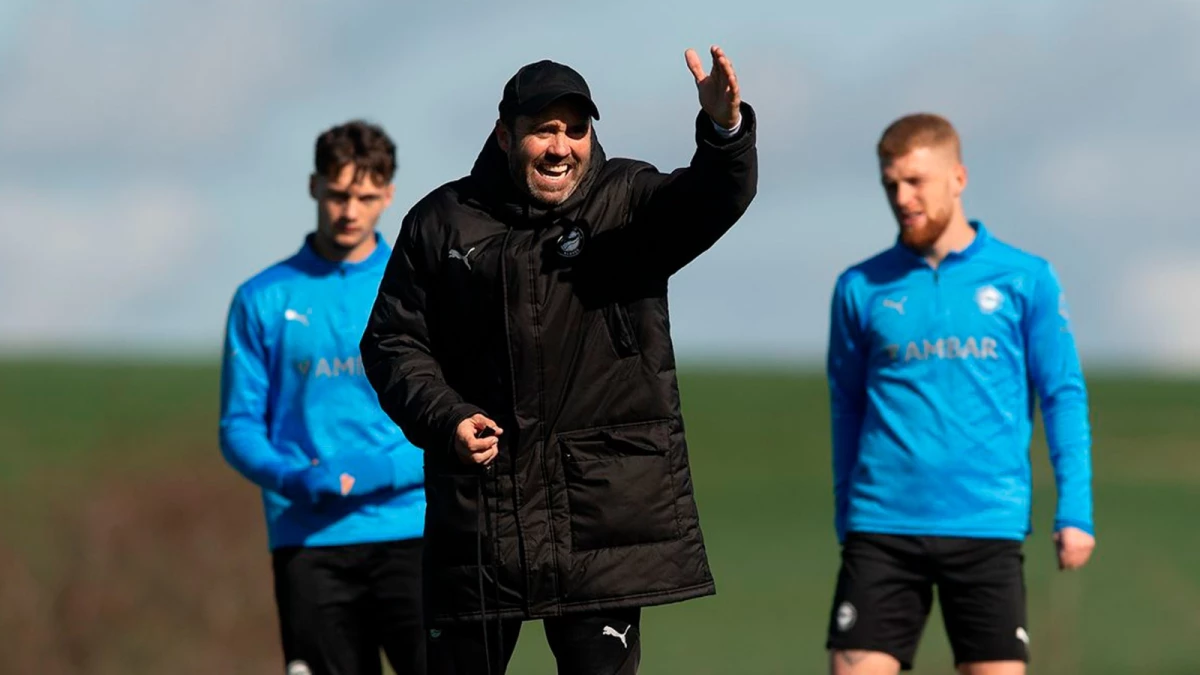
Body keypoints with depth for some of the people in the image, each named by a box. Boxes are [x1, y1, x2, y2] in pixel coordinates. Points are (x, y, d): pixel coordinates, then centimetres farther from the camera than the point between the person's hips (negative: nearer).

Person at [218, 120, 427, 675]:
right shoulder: (263, 300, 7)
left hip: (410, 531, -1)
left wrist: (380, 471, -14)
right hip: (308, 543, 1)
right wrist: (294, 480, -14)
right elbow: (239, 428, 6)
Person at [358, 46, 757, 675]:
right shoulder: (442, 222, 5)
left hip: (606, 505, -1)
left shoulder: (629, 201, 3)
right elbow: (393, 340, 9)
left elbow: (712, 200, -17)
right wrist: (443, 418, -9)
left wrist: (724, 129, -40)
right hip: (481, 503, 1)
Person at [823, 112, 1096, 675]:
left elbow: (1063, 397, 3)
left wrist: (1074, 512, -5)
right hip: (882, 527, 1)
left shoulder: (1025, 280, 3)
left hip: (988, 528, -1)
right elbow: (847, 410, 15)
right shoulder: (860, 289, 7)